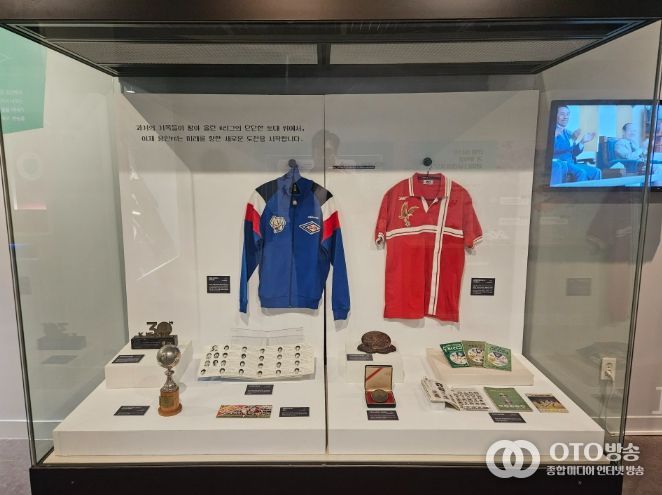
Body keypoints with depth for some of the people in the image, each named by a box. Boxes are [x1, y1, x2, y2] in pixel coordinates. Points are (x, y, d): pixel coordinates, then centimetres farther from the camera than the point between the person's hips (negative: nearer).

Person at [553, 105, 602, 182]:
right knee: (581, 172, -29)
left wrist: (582, 142, 4)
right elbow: (555, 149, -21)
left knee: (596, 172, -7)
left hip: (571, 163, 8)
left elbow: (573, 153, 18)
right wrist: (572, 140, -26)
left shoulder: (568, 133, 21)